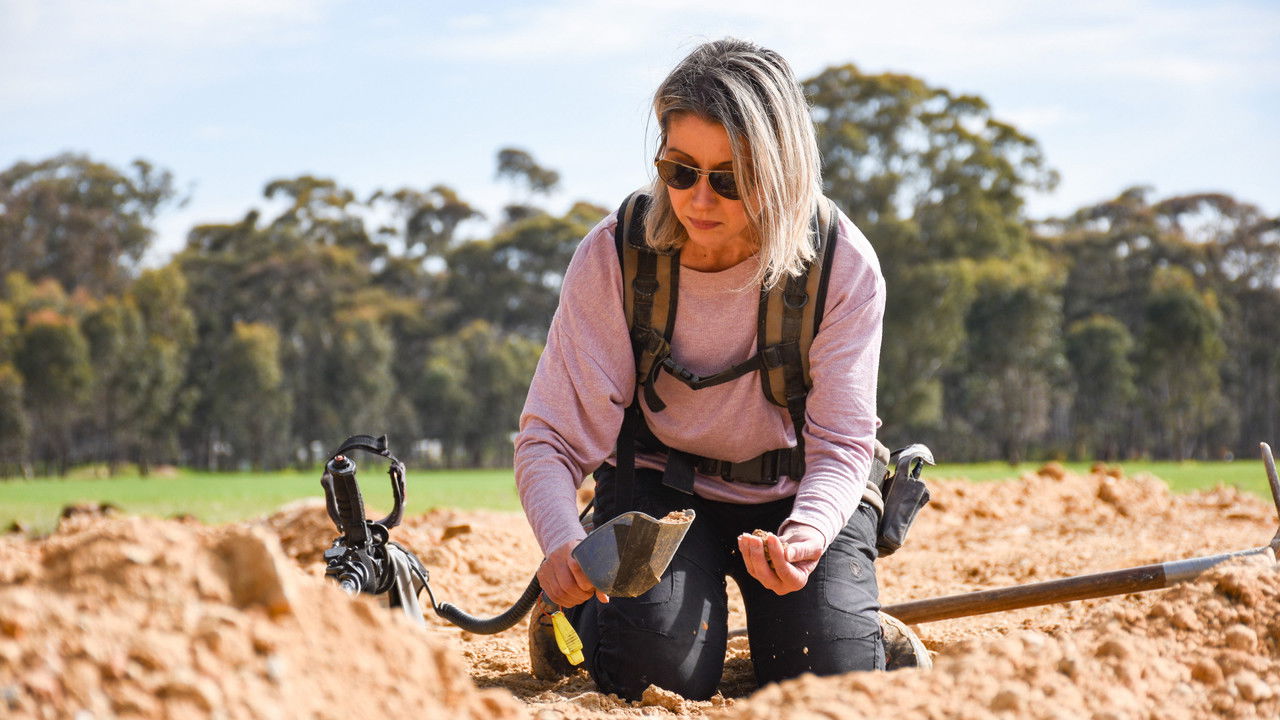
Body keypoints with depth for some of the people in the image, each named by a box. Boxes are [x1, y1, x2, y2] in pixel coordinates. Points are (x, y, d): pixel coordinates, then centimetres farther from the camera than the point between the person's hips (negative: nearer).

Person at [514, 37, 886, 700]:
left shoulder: (845, 267, -21)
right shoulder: (612, 257, -21)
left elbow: (840, 444, -17)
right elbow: (550, 436, -19)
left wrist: (809, 533, -40)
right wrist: (562, 542, -41)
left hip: (795, 491, 0)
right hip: (660, 482, 0)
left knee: (834, 677, -20)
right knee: (655, 671, -23)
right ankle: (574, 609, 12)